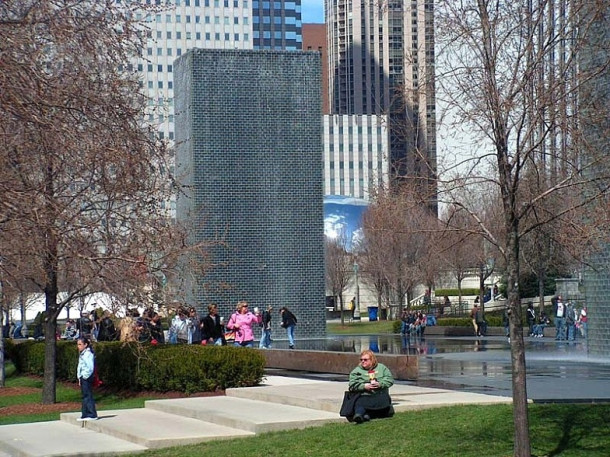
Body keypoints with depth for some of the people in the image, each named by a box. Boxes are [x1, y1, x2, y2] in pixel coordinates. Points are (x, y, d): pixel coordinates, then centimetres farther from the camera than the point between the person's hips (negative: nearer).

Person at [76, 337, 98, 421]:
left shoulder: (88, 354, -15)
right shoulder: (82, 354, 15)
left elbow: (90, 368, -20)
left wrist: (85, 376, -16)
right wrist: (79, 377, 14)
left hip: (87, 377, -10)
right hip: (83, 377, 10)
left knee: (88, 396, -7)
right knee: (85, 396, 12)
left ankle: (92, 415, -4)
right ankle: (85, 415, 17)